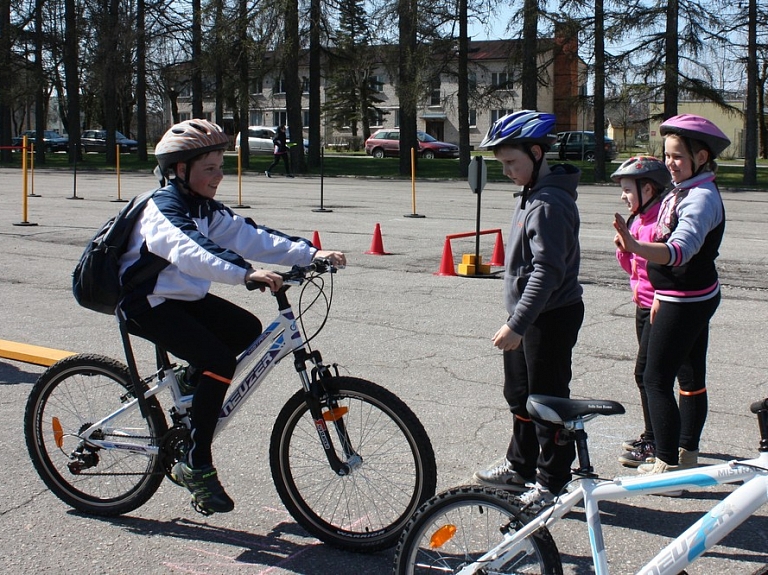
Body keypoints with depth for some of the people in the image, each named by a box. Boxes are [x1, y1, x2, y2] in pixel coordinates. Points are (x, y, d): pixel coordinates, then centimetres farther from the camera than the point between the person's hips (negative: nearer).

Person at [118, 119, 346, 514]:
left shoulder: (205, 209, 5)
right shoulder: (162, 209, -21)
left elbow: (250, 237, -6)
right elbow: (191, 252, -41)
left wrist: (310, 253, -18)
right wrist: (246, 273, -56)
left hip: (185, 297, 9)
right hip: (148, 304, -9)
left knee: (247, 329, -3)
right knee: (219, 362, -22)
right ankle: (197, 467, -11)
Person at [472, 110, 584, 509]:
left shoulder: (550, 203, -21)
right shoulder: (532, 195, 10)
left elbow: (547, 271, -28)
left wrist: (517, 324, -32)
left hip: (551, 316, -10)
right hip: (528, 314, 10)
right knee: (519, 395, 20)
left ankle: (552, 482, 15)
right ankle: (520, 467, 35)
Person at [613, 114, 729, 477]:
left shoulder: (702, 197, -21)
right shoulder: (684, 191, 10)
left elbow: (681, 248, -39)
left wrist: (636, 247, -55)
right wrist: (661, 296, 22)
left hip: (687, 303, -10)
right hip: (685, 298, 10)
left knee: (656, 379, -7)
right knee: (692, 377, 16)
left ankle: (669, 465, 0)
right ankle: (687, 456, 28)